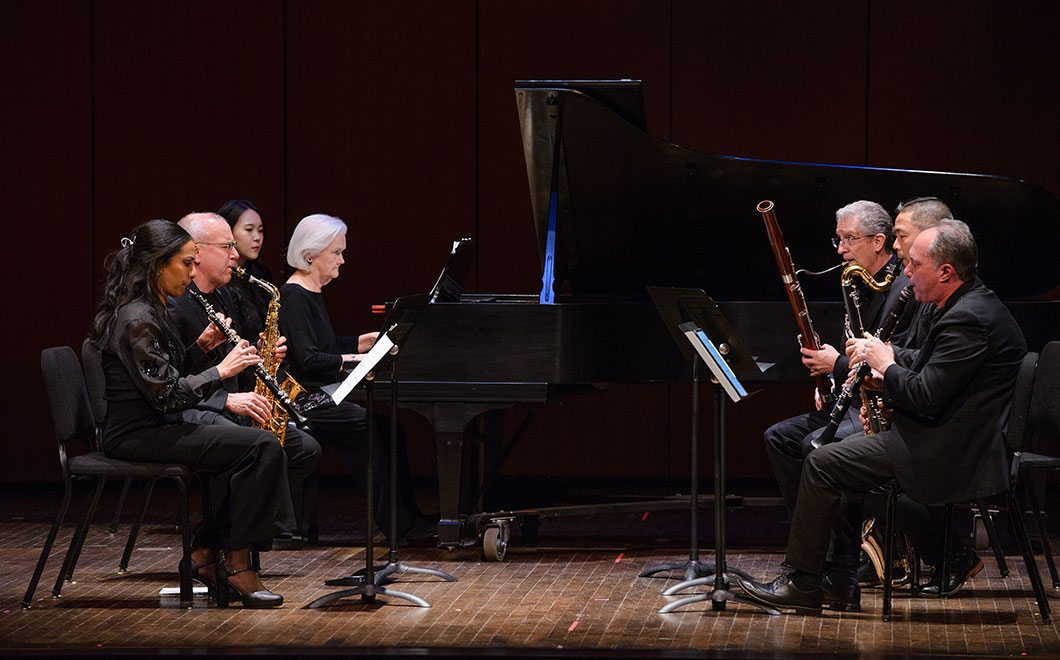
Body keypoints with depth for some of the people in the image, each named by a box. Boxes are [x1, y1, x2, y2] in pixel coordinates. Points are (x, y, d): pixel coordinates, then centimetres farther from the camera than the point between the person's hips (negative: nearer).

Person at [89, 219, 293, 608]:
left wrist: (203, 347, 5)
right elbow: (168, 395, -21)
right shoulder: (136, 319, -17)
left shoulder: (150, 312, 15)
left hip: (156, 428, 10)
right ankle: (237, 564, -12)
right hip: (137, 437, -10)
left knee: (258, 449, 1)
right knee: (262, 447, -20)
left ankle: (206, 553, 2)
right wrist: (222, 370, -13)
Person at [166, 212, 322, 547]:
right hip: (191, 413, -10)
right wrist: (228, 400, -27)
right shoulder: (171, 304, -14)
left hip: (234, 410, 10)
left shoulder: (223, 296, 17)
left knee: (306, 449, -1)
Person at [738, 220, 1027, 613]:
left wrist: (885, 363, -9)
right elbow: (931, 364, 24)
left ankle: (803, 583, 0)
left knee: (822, 464, -9)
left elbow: (925, 397, -26)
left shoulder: (967, 319, -22)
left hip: (948, 454, -11)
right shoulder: (972, 305, 11)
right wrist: (884, 354, 9)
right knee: (840, 454, 22)